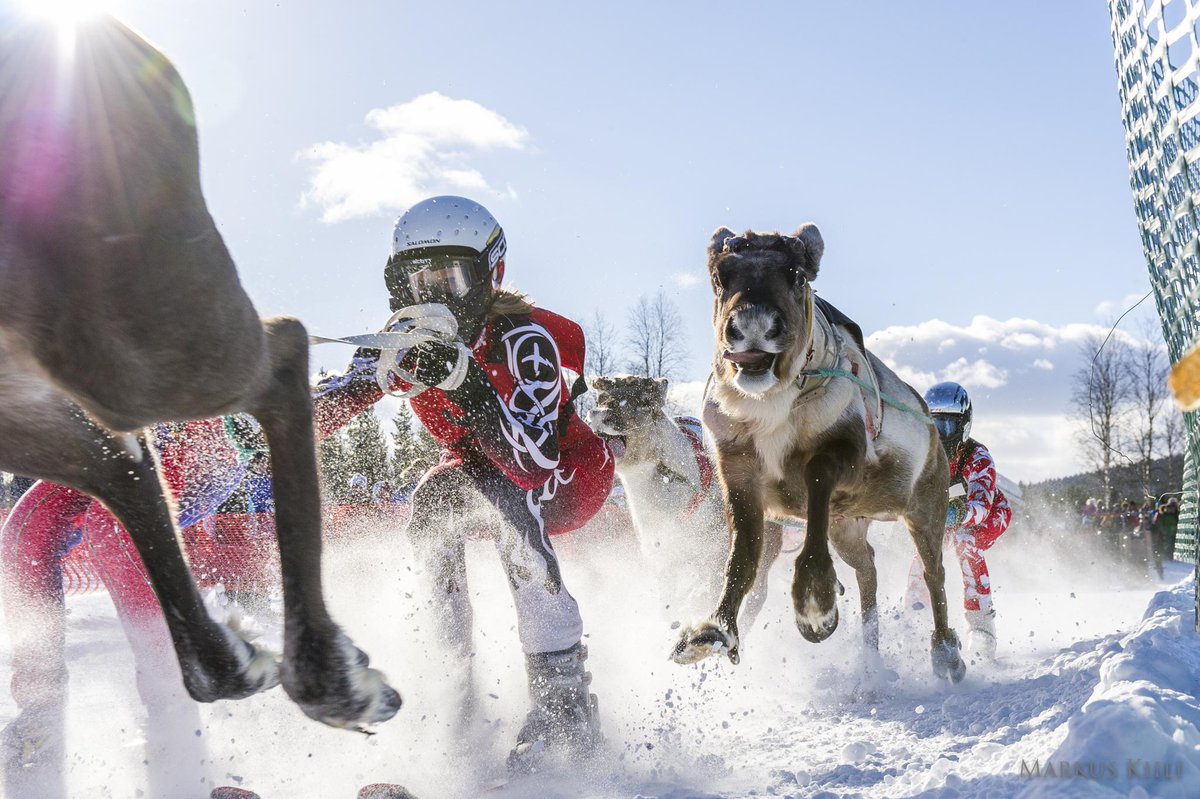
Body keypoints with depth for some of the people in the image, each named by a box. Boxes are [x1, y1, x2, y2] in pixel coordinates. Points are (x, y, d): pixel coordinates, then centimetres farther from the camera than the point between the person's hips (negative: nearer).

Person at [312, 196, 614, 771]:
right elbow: (324, 410, -18)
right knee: (433, 500, -27)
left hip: (573, 474, -5)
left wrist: (464, 383, -53)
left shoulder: (524, 337, -31)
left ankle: (564, 699, -33)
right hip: (477, 474, 5)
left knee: (505, 493, -37)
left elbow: (535, 463, -43)